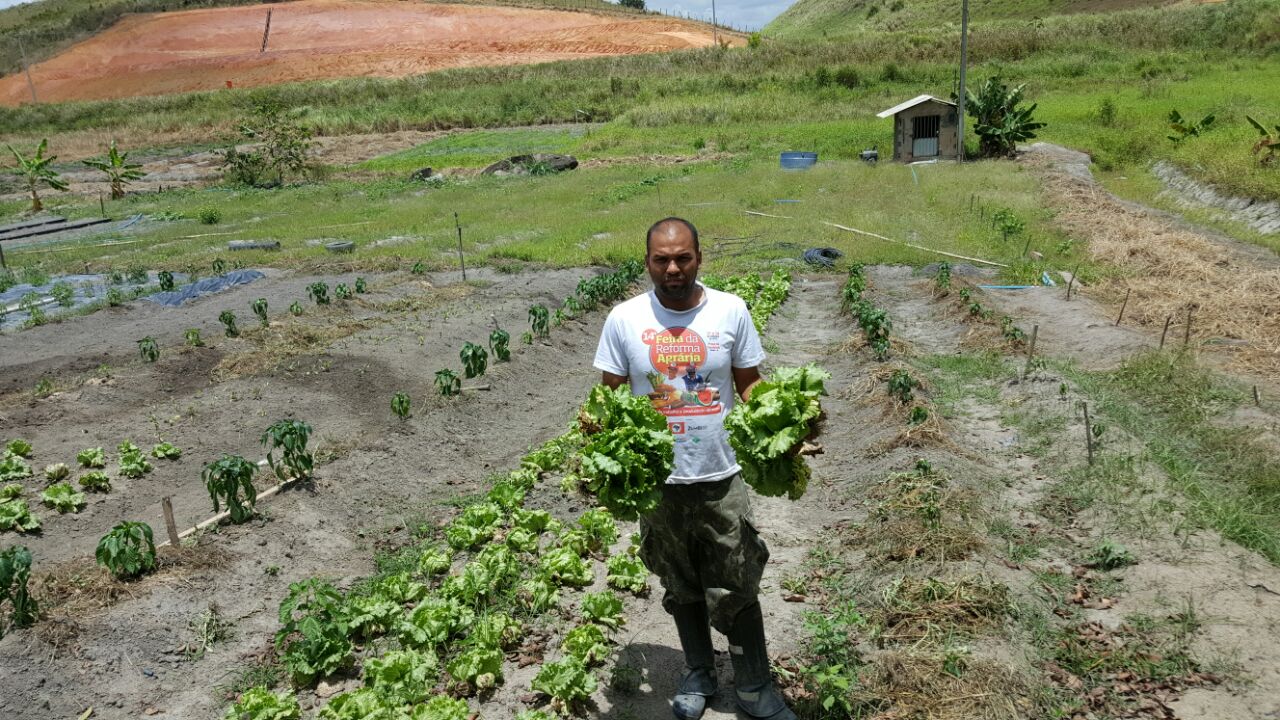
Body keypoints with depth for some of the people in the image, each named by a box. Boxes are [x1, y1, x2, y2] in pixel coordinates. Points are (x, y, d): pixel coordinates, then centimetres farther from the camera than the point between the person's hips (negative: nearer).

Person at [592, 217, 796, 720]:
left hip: (722, 478, -1)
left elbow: (749, 384, 1)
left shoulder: (731, 310, -7)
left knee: (736, 589, 11)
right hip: (657, 481, 1)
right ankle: (698, 674, 42)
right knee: (681, 588, 20)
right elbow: (611, 395, -1)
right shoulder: (624, 319, -8)